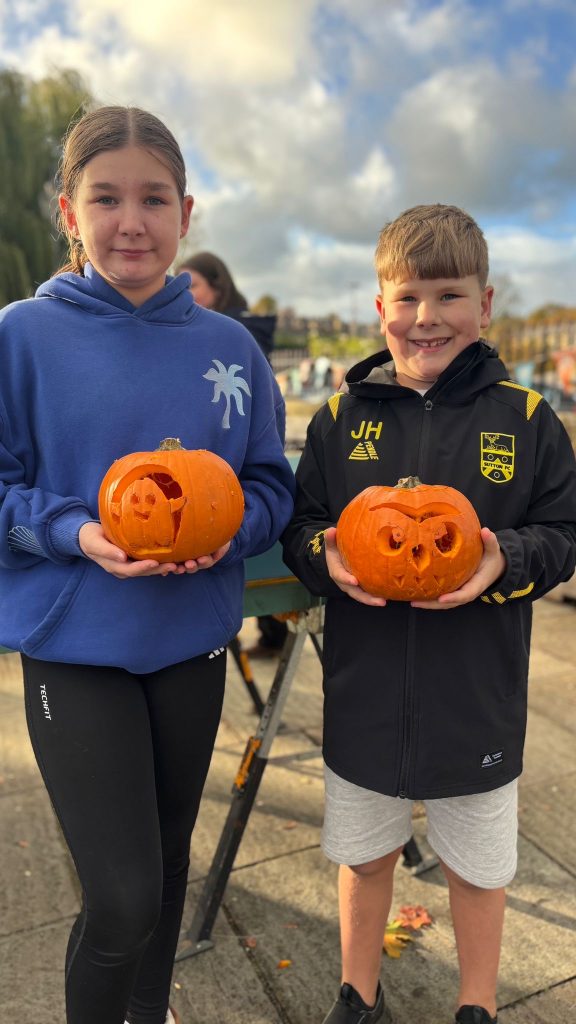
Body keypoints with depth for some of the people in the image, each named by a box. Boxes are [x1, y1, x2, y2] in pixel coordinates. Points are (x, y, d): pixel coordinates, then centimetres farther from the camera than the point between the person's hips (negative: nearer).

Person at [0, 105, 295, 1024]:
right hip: (75, 647, -3)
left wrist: (229, 530, -16)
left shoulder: (228, 346, 0)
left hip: (193, 642, 4)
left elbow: (271, 484, 4)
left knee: (168, 857, 22)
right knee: (121, 896, -2)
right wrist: (77, 533, -21)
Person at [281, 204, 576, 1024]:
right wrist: (326, 557, -19)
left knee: (478, 866, 21)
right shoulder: (341, 416, -3)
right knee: (364, 855, 22)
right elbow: (300, 524, 3)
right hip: (363, 694, 1)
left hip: (478, 700, 0)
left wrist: (505, 560, -22)